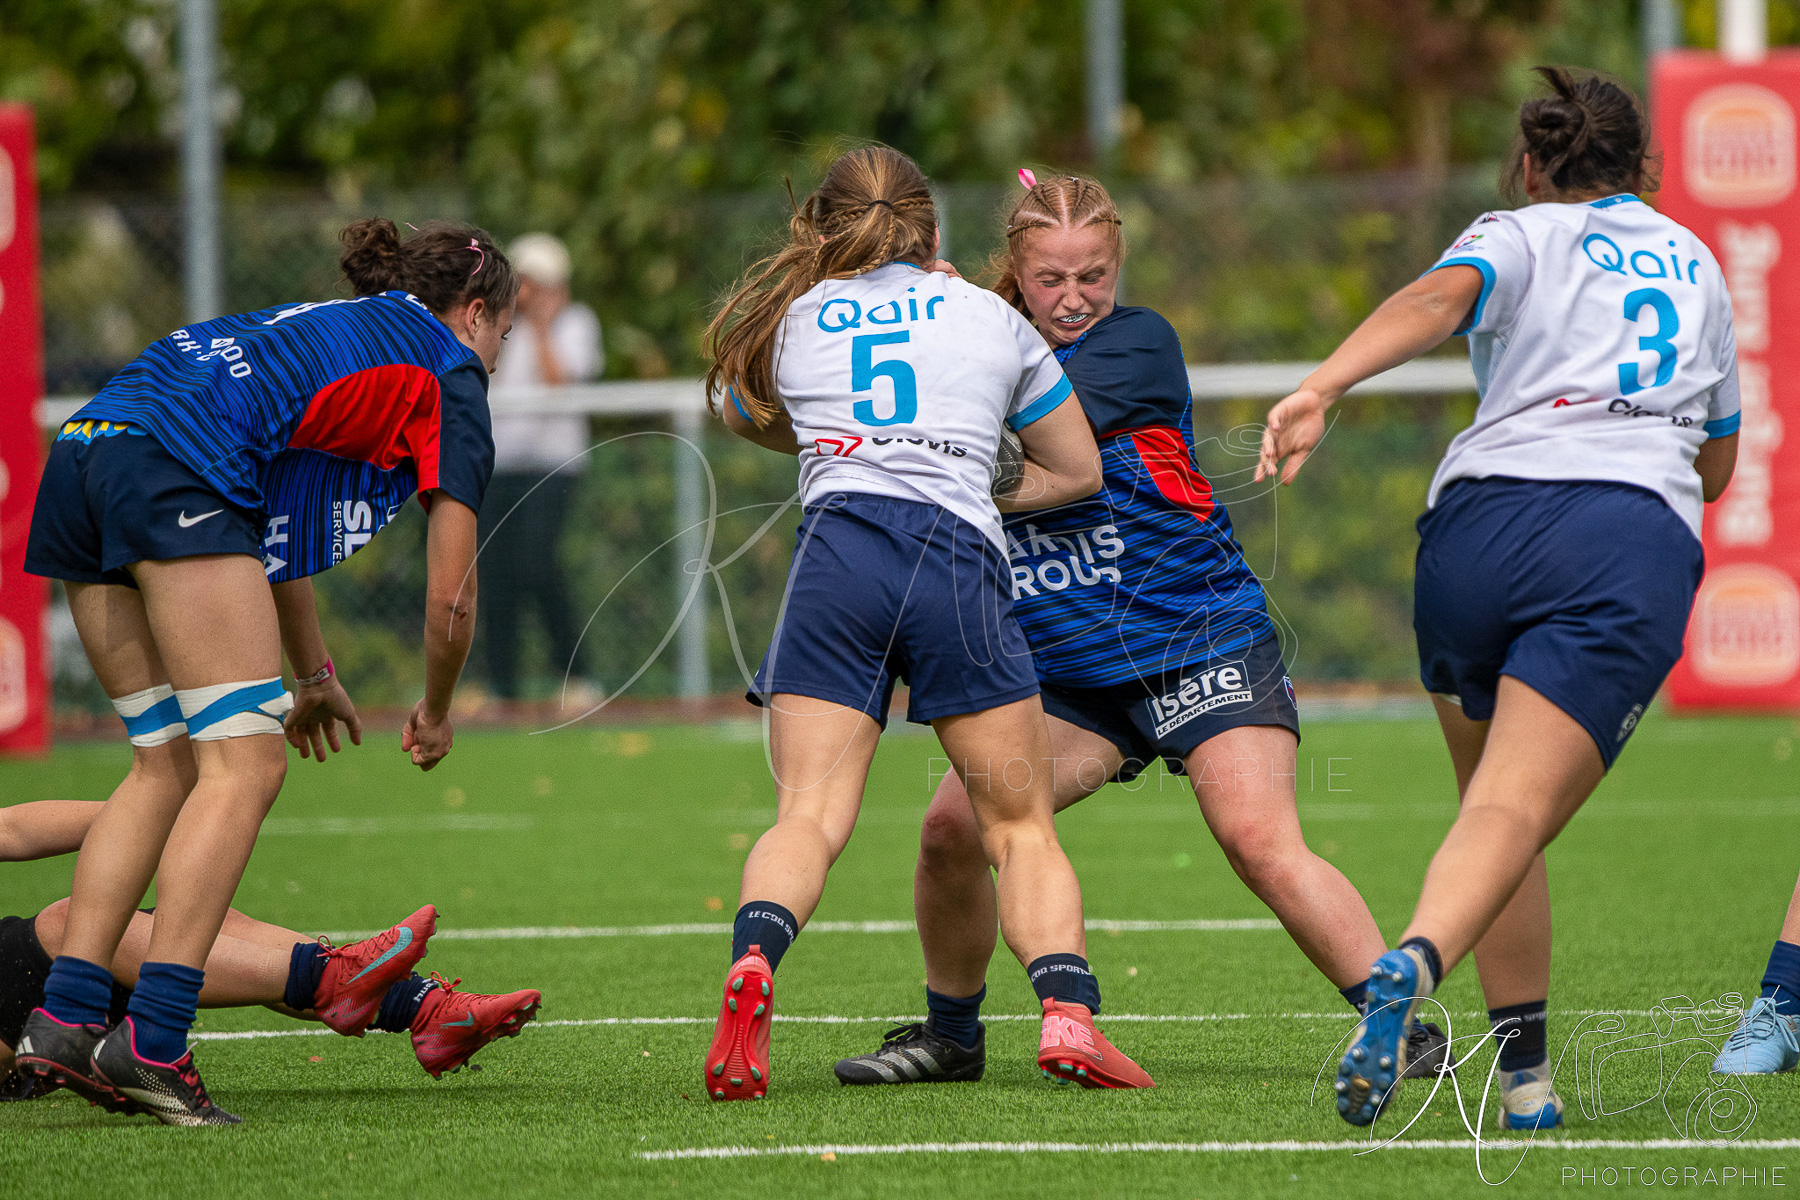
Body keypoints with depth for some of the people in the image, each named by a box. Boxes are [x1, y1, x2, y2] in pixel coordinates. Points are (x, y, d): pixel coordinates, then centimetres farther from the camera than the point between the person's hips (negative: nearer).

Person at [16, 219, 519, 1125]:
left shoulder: (324, 332, 36)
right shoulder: (448, 375, 13)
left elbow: (276, 535, 44)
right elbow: (450, 595, 12)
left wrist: (312, 676, 53)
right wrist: (435, 714, 29)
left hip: (80, 452, 9)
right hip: (176, 471, -9)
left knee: (167, 764, 14)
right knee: (243, 763, -8)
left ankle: (64, 1017, 3)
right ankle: (151, 1040, -20)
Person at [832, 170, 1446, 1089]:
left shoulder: (1140, 344, -7)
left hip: (1199, 638, -5)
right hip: (1062, 668, 5)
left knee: (1259, 839, -20)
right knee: (952, 825, -9)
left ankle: (1405, 1029, -14)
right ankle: (949, 1037, 13)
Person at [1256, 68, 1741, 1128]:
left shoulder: (1522, 238, 17)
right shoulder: (1699, 266, 29)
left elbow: (1439, 298, -9)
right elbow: (1717, 466, 37)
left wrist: (1321, 390, -23)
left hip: (1485, 520, 0)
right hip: (1643, 542, 0)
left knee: (1493, 798, 18)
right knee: (1513, 816, -15)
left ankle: (1525, 1075, 14)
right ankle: (1409, 970, -44)